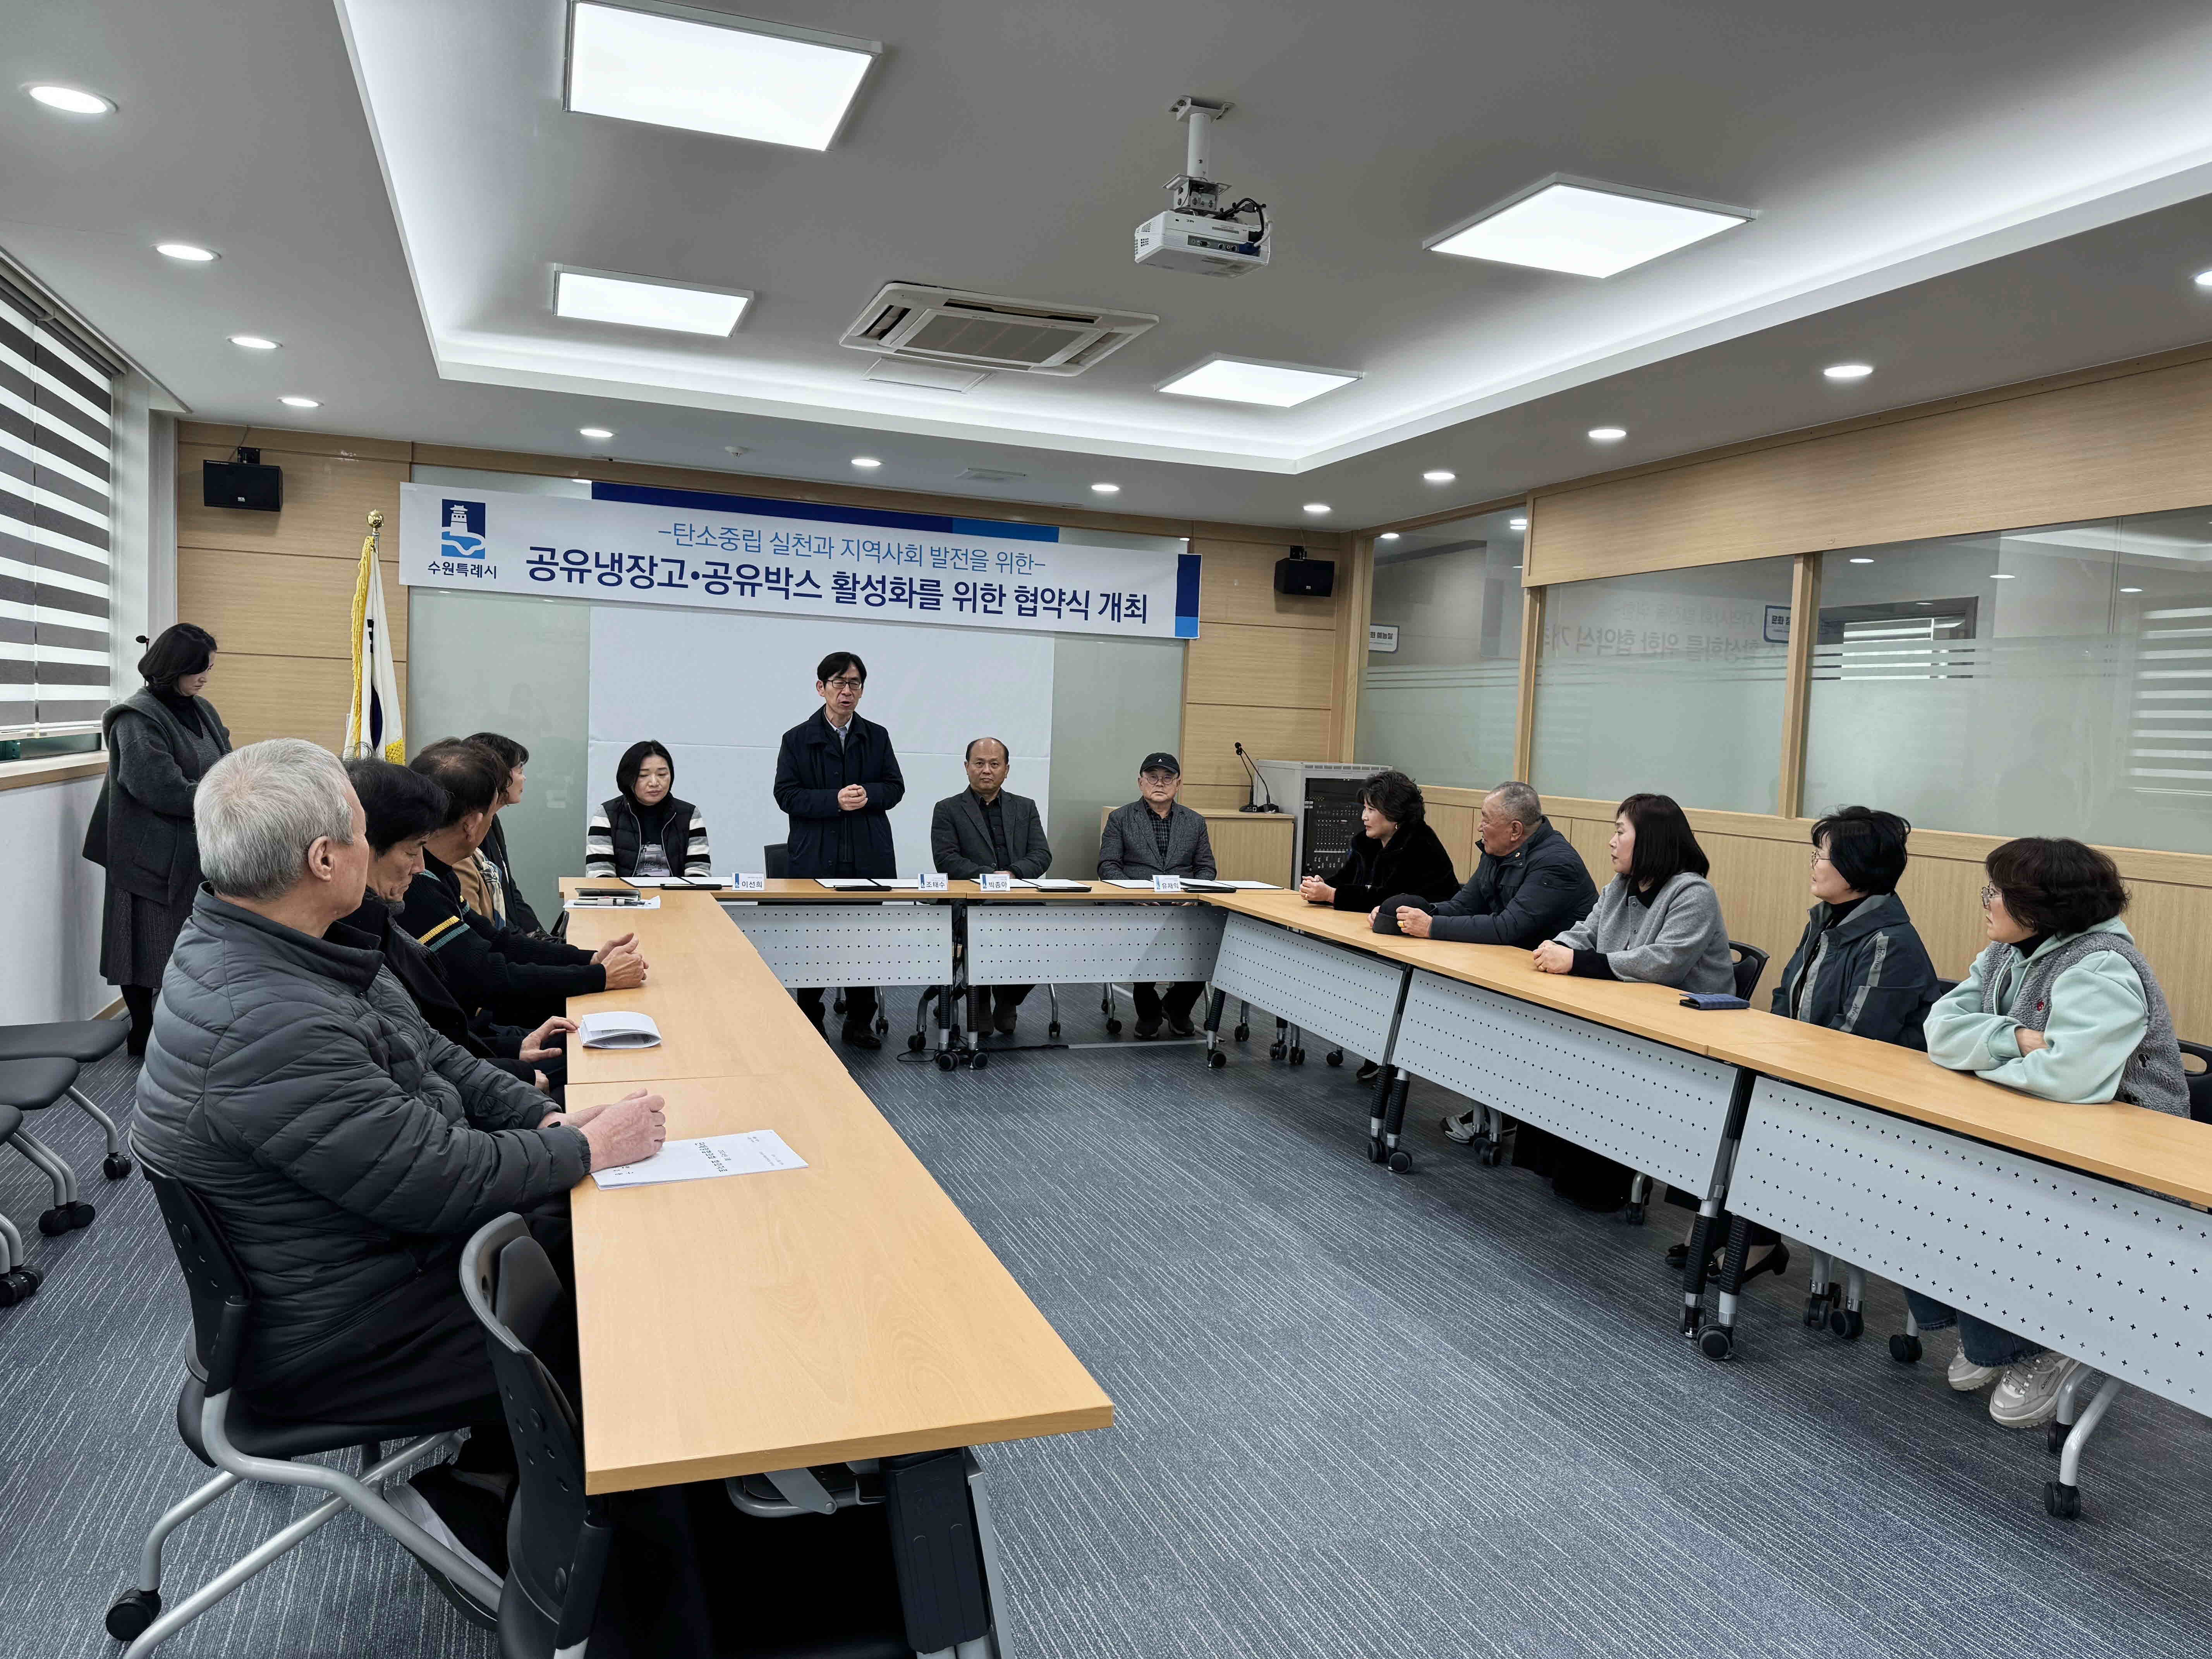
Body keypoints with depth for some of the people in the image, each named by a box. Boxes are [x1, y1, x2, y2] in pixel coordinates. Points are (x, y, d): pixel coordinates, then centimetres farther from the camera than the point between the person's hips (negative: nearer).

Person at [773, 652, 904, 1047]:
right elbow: (786, 795, -3)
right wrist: (835, 800, -16)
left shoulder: (877, 736, 11)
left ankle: (860, 1022, 16)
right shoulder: (797, 739, 3)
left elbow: (895, 788, 10)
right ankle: (810, 1023, 16)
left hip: (869, 858, 2)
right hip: (816, 858, -2)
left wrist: (867, 794, -11)